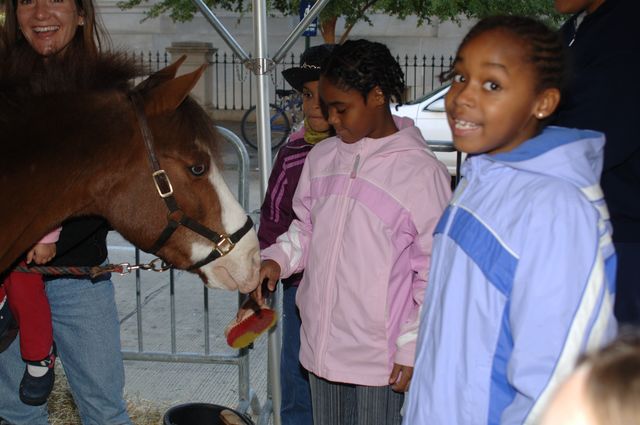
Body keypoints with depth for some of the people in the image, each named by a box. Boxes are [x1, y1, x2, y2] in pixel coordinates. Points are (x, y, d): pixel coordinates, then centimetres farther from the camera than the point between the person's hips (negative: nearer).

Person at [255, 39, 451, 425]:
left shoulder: (421, 172, -13)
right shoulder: (322, 157, 4)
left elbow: (434, 273, -10)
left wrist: (412, 349, -11)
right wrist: (277, 260, -3)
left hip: (381, 356, -6)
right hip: (321, 344, 6)